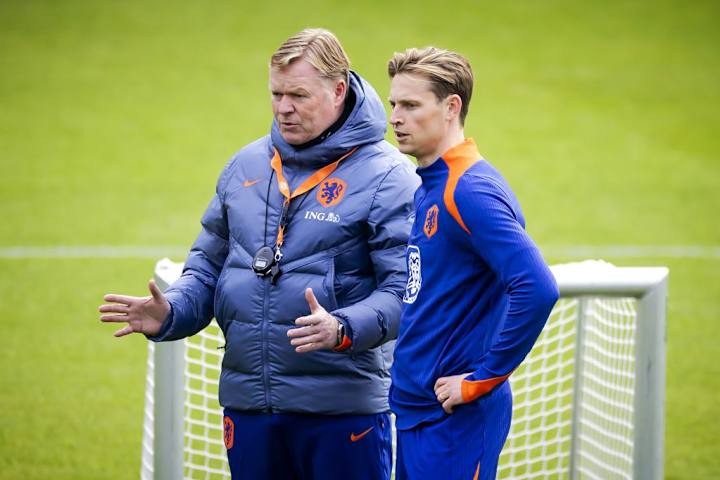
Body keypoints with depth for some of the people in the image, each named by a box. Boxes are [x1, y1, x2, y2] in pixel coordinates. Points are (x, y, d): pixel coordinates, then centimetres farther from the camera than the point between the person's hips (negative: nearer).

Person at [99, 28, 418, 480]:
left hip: (343, 408, -5)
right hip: (248, 403, 6)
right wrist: (170, 314, 0)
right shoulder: (246, 166, 12)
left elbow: (406, 289, -14)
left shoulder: (386, 175, -7)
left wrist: (343, 330, -31)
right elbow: (209, 265, 20)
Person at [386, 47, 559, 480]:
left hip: (455, 420, -9)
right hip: (414, 411, 9)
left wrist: (482, 380, -21)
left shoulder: (470, 191, -16)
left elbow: (537, 288, -27)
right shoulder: (425, 188, 12)